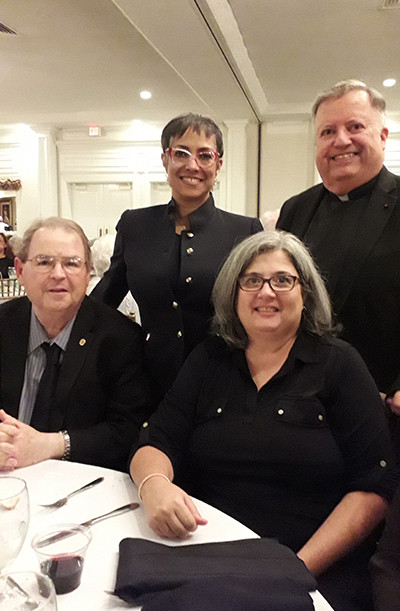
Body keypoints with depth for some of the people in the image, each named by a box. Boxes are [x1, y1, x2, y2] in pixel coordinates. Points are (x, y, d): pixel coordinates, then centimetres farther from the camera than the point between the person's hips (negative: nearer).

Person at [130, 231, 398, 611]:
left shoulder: (338, 364, 0)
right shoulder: (208, 360, 8)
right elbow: (155, 444, 3)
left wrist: (300, 567, -14)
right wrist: (154, 485, -20)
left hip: (319, 570, -2)